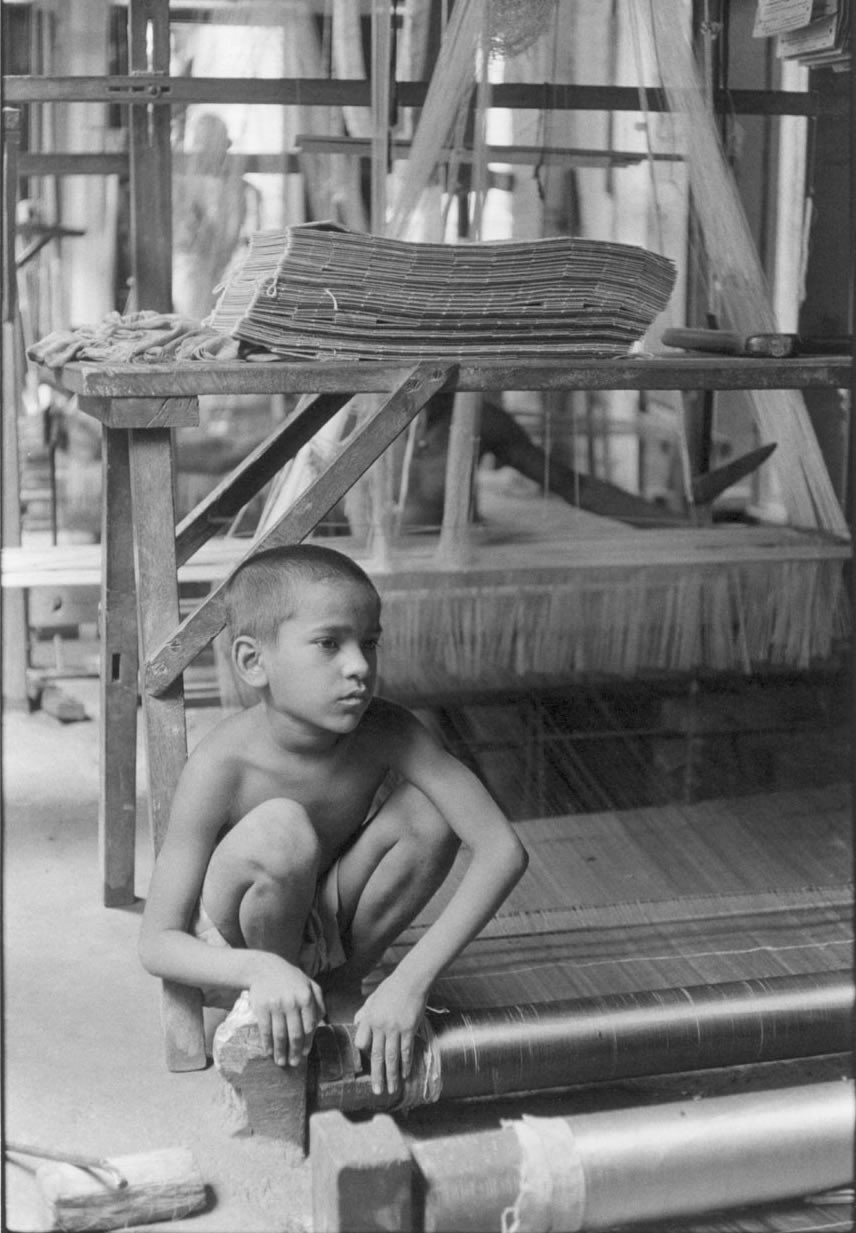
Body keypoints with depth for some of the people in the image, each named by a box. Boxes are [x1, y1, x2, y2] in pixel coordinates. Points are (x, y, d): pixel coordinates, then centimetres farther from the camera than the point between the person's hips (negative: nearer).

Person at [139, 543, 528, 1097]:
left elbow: (503, 850, -26)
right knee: (282, 829, -35)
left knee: (427, 813, -21)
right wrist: (260, 971, -46)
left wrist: (411, 979, -33)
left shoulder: (387, 733, -22)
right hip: (230, 943, -4)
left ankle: (341, 983, 1)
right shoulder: (222, 767, -29)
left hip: (327, 920, 4)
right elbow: (156, 942, -25)